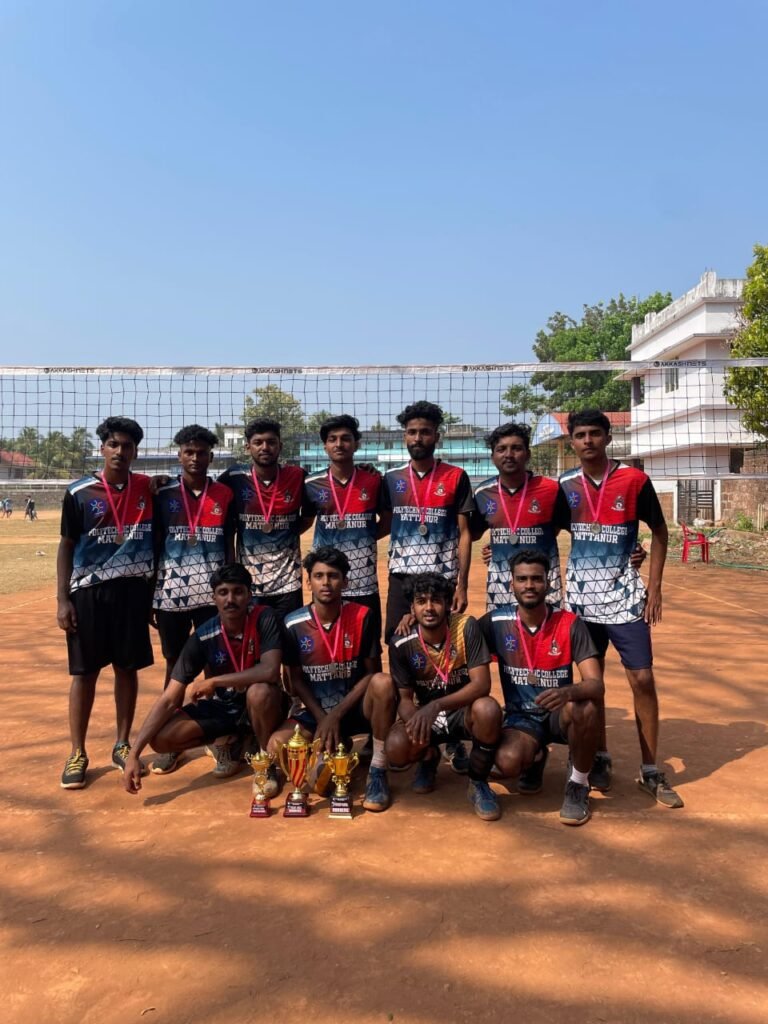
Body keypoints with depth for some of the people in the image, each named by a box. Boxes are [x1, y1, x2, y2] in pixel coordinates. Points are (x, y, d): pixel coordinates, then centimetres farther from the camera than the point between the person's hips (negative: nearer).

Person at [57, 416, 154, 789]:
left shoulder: (148, 489, 3)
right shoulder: (79, 492, -3)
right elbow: (66, 546, 0)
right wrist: (63, 599, -6)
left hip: (134, 590, 2)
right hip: (89, 592, -2)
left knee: (128, 668, 9)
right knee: (84, 672, 4)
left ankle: (123, 745, 23)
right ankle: (78, 754, 15)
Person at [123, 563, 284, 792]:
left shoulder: (264, 619, -24)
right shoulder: (203, 637, -19)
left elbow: (269, 671, -37)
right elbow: (169, 699, -19)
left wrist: (212, 682, -29)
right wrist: (134, 753, -27)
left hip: (258, 705, -3)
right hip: (220, 706, 3)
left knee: (260, 692, -38)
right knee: (160, 739, -17)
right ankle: (230, 740, 9)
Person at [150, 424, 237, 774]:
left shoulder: (225, 495, 3)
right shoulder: (163, 496, 2)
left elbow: (230, 547, 6)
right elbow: (154, 547, 5)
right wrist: (148, 596, 2)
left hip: (212, 593, 0)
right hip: (171, 594, 0)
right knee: (175, 664, 8)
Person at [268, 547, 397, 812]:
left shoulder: (362, 616, -12)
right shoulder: (294, 624, -9)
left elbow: (371, 673, -9)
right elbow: (297, 681, 0)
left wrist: (337, 714, -16)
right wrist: (322, 718, -12)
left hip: (355, 707, -2)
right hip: (314, 709, 2)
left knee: (383, 683, -34)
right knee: (277, 746, -24)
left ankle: (378, 771, -16)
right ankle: (337, 750, 8)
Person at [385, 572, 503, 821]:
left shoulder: (466, 627, -20)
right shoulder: (401, 644, -14)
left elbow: (482, 684, -24)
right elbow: (405, 699, -8)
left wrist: (436, 706, -38)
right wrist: (416, 721, -32)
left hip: (464, 712, -1)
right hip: (426, 715, 2)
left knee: (488, 709, -36)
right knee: (396, 749, -28)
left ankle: (478, 783, -7)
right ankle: (429, 758, 13)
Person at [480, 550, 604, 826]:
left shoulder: (570, 624, -14)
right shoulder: (497, 622, -11)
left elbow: (597, 685, -22)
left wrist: (569, 692, -45)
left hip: (559, 714, -1)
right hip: (520, 717, 1)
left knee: (584, 708, -36)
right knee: (508, 762, -30)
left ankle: (578, 785, -7)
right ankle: (535, 755, 12)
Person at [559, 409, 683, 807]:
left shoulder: (634, 480, -6)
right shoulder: (564, 486, 1)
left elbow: (659, 532, 2)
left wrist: (654, 587, -3)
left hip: (624, 597, -2)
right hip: (581, 598, 2)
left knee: (642, 679, -2)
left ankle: (650, 771, 11)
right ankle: (600, 758, 26)